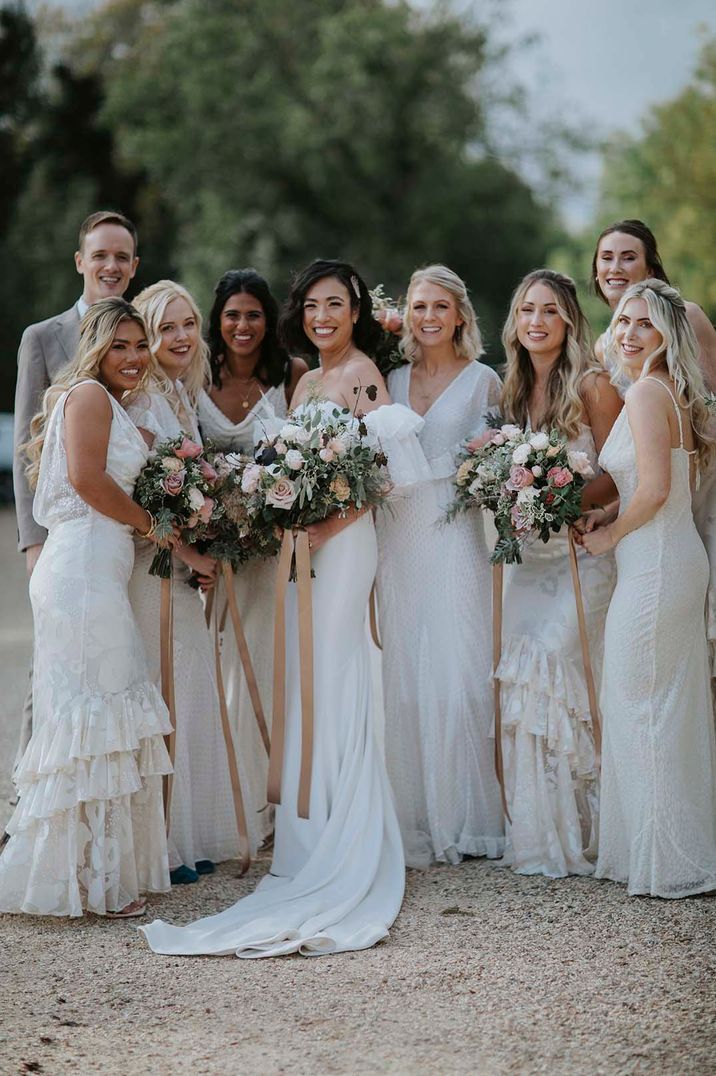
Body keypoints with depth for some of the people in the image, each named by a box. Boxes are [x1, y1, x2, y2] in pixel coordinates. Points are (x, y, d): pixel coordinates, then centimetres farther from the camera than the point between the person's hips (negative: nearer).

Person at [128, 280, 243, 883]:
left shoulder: (185, 397, 16)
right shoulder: (142, 400, -12)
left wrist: (201, 552, 8)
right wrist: (186, 552, -15)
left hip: (185, 565, 9)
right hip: (150, 564, -9)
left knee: (190, 696, 10)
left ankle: (193, 837, 18)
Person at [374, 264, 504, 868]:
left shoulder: (482, 381, 4)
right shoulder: (393, 381, 14)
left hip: (454, 535, -3)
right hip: (397, 535, 4)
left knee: (456, 671, -6)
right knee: (403, 675, 2)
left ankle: (461, 817, 3)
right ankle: (413, 818, 9)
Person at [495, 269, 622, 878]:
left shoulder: (593, 385, -4)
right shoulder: (512, 390, 14)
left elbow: (617, 477, -7)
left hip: (582, 550, -6)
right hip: (528, 555, 6)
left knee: (552, 663, -17)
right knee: (521, 673, -3)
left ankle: (576, 833, -4)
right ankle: (535, 834, 6)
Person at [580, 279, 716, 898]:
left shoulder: (646, 393, -15)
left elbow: (654, 489, -23)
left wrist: (609, 535, -8)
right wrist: (609, 521, 12)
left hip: (653, 568, -10)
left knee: (642, 710, -2)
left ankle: (664, 864, 6)